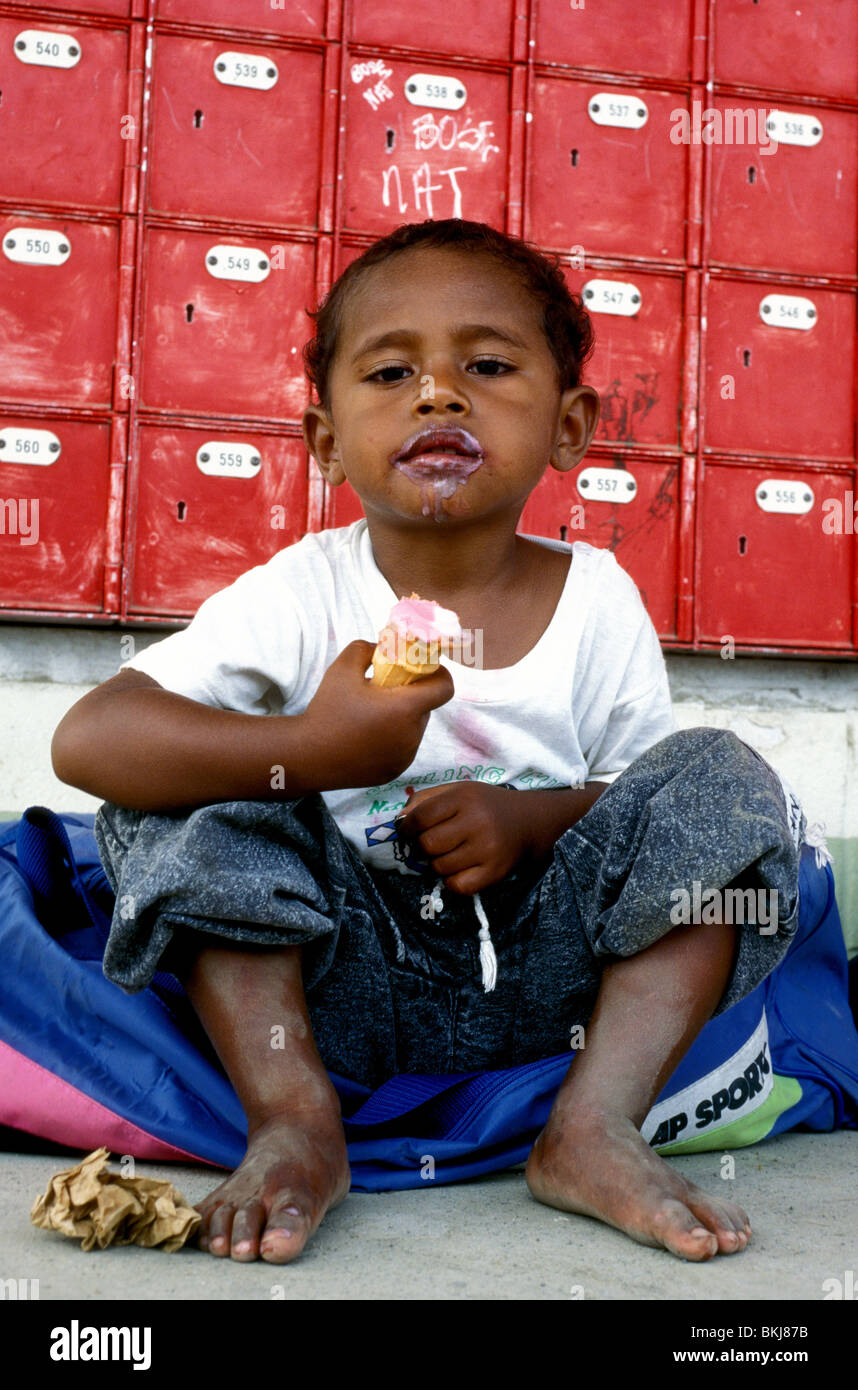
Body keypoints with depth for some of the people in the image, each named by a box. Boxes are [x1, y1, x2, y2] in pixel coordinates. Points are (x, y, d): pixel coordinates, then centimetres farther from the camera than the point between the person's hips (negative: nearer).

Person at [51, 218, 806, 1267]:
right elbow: (86, 739, -20)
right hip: (341, 980, -1)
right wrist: (311, 750, -33)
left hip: (540, 978, 2)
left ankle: (595, 1127, -20)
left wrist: (535, 819, -18)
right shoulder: (303, 594, -9)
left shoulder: (597, 600, -3)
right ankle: (294, 1120, -19)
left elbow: (656, 804, 4)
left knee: (725, 780, -15)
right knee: (187, 797, -19)